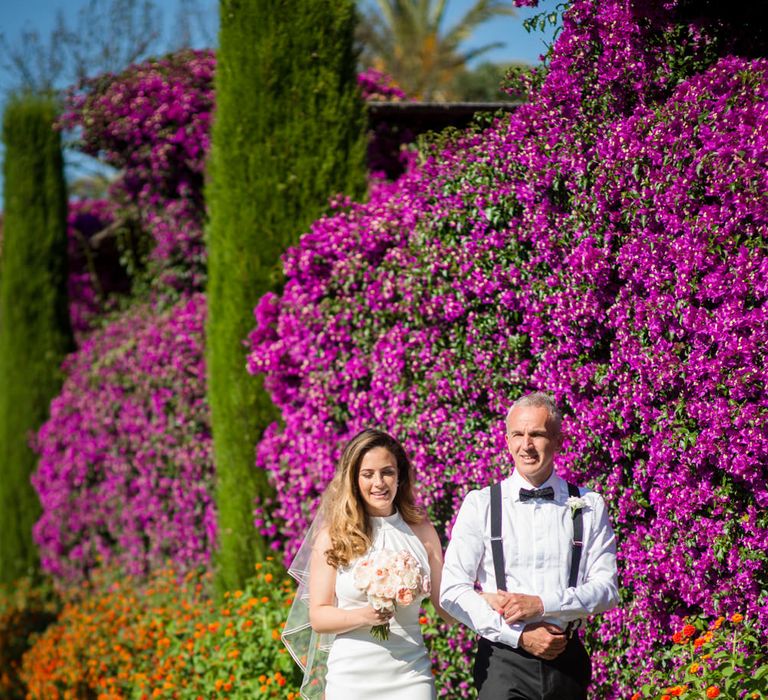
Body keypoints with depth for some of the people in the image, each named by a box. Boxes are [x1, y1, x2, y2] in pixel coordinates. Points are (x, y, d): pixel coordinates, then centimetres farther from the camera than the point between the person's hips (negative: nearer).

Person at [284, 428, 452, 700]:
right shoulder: (333, 537, -1)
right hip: (352, 678, -1)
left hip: (411, 676, 1)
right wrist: (363, 616, -19)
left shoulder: (421, 530, 5)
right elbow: (318, 617, -2)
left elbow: (447, 606, 8)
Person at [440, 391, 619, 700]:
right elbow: (452, 590, -3)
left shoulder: (589, 506, 6)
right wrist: (520, 635, -11)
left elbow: (607, 588, 1)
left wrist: (540, 604, -13)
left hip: (566, 659, 2)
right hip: (503, 660, -1)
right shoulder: (480, 505, 3)